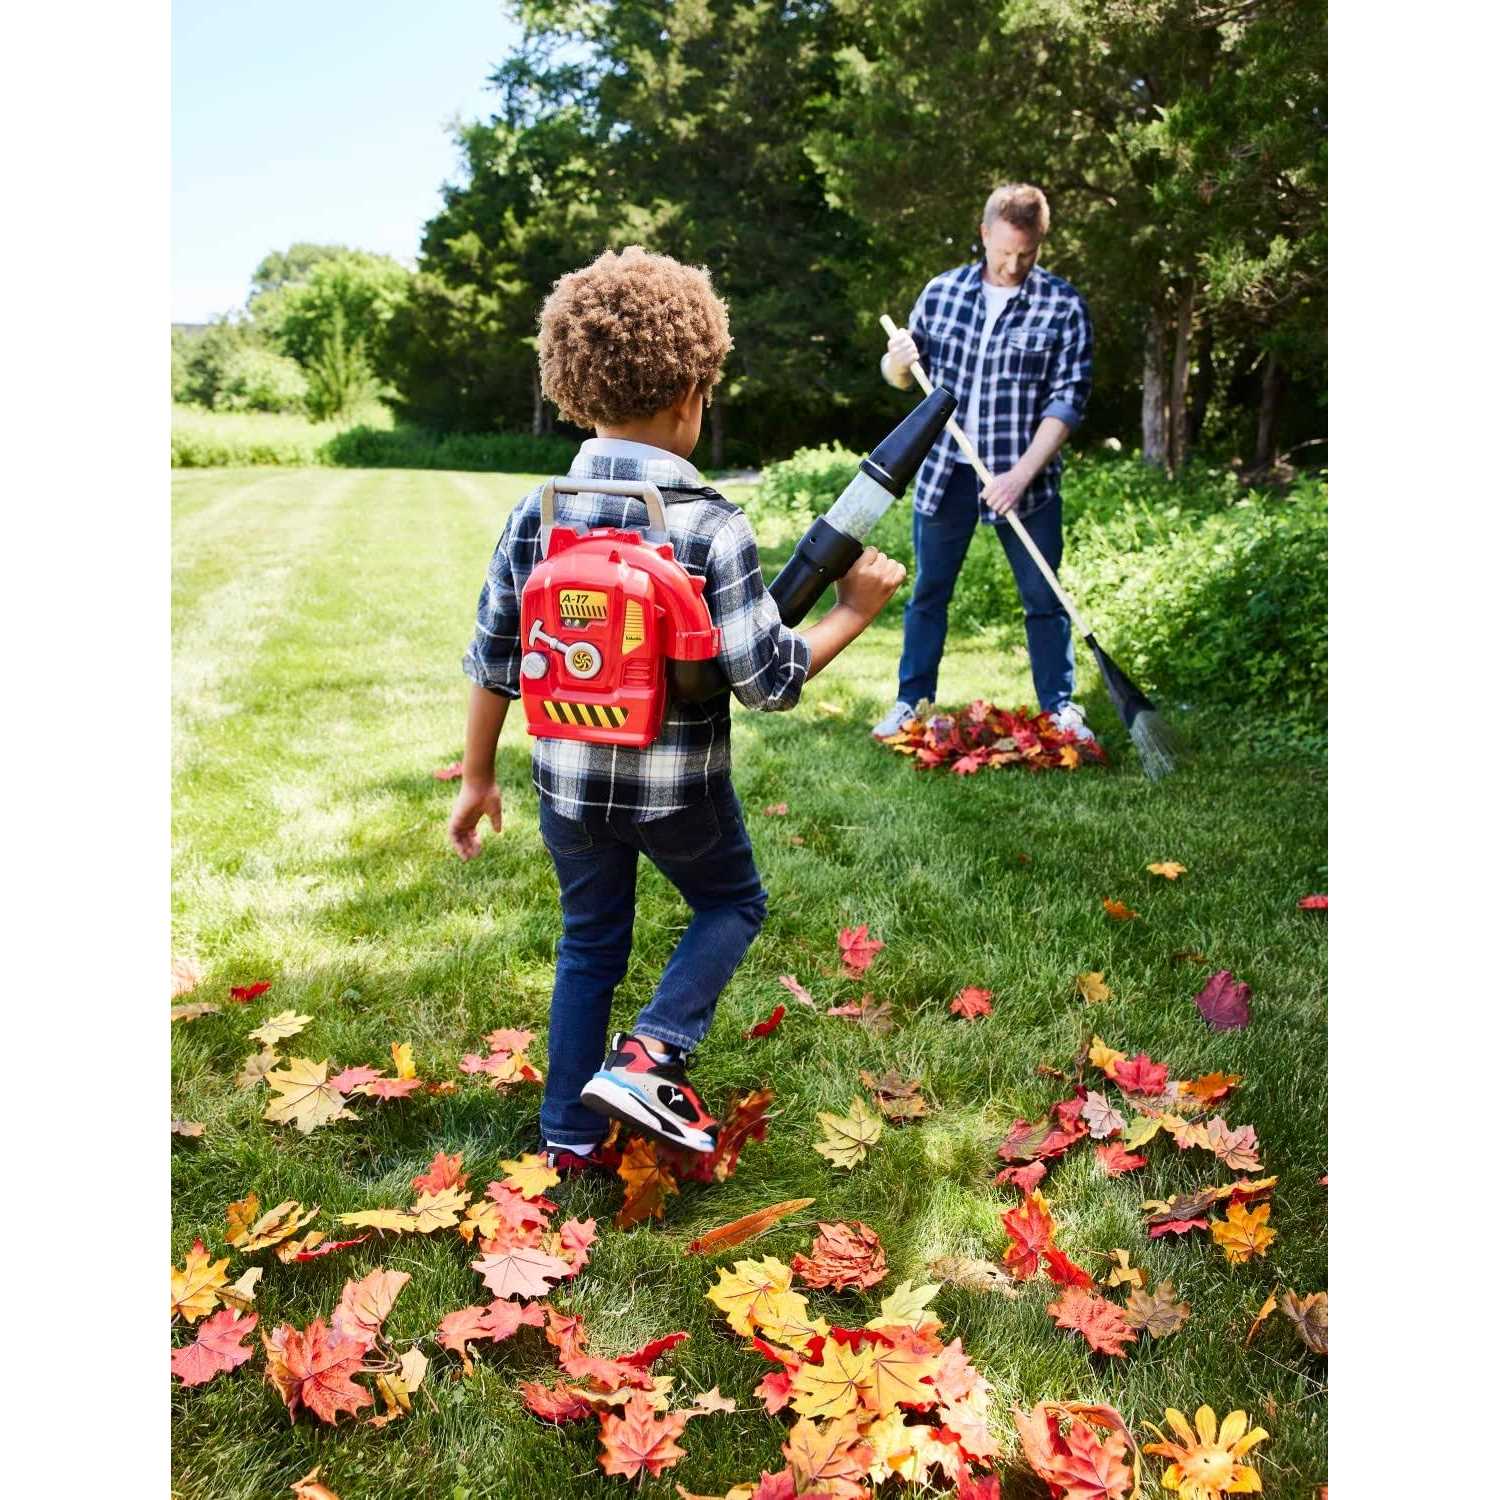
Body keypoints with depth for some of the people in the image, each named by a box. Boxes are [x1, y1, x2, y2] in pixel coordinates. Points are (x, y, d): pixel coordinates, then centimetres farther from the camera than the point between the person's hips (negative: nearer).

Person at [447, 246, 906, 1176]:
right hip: (679, 788, -4)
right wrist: (856, 611, -2)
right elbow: (770, 680, -16)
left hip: (570, 781, 4)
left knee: (590, 943, 22)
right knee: (733, 903, 24)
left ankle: (571, 1135, 30)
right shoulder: (712, 528, -18)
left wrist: (478, 777, 13)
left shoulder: (535, 516, -5)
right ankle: (652, 1053, 6)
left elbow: (493, 661, 1)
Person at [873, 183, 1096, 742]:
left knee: (1043, 597, 4)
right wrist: (898, 361, -11)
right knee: (928, 592, 10)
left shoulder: (1063, 306, -5)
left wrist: (1021, 475, -18)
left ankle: (1059, 709, 18)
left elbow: (1068, 399, -9)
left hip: (1025, 479, -2)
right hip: (944, 471, 2)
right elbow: (901, 378, 13)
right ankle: (911, 704, 22)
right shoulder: (941, 291, 3)